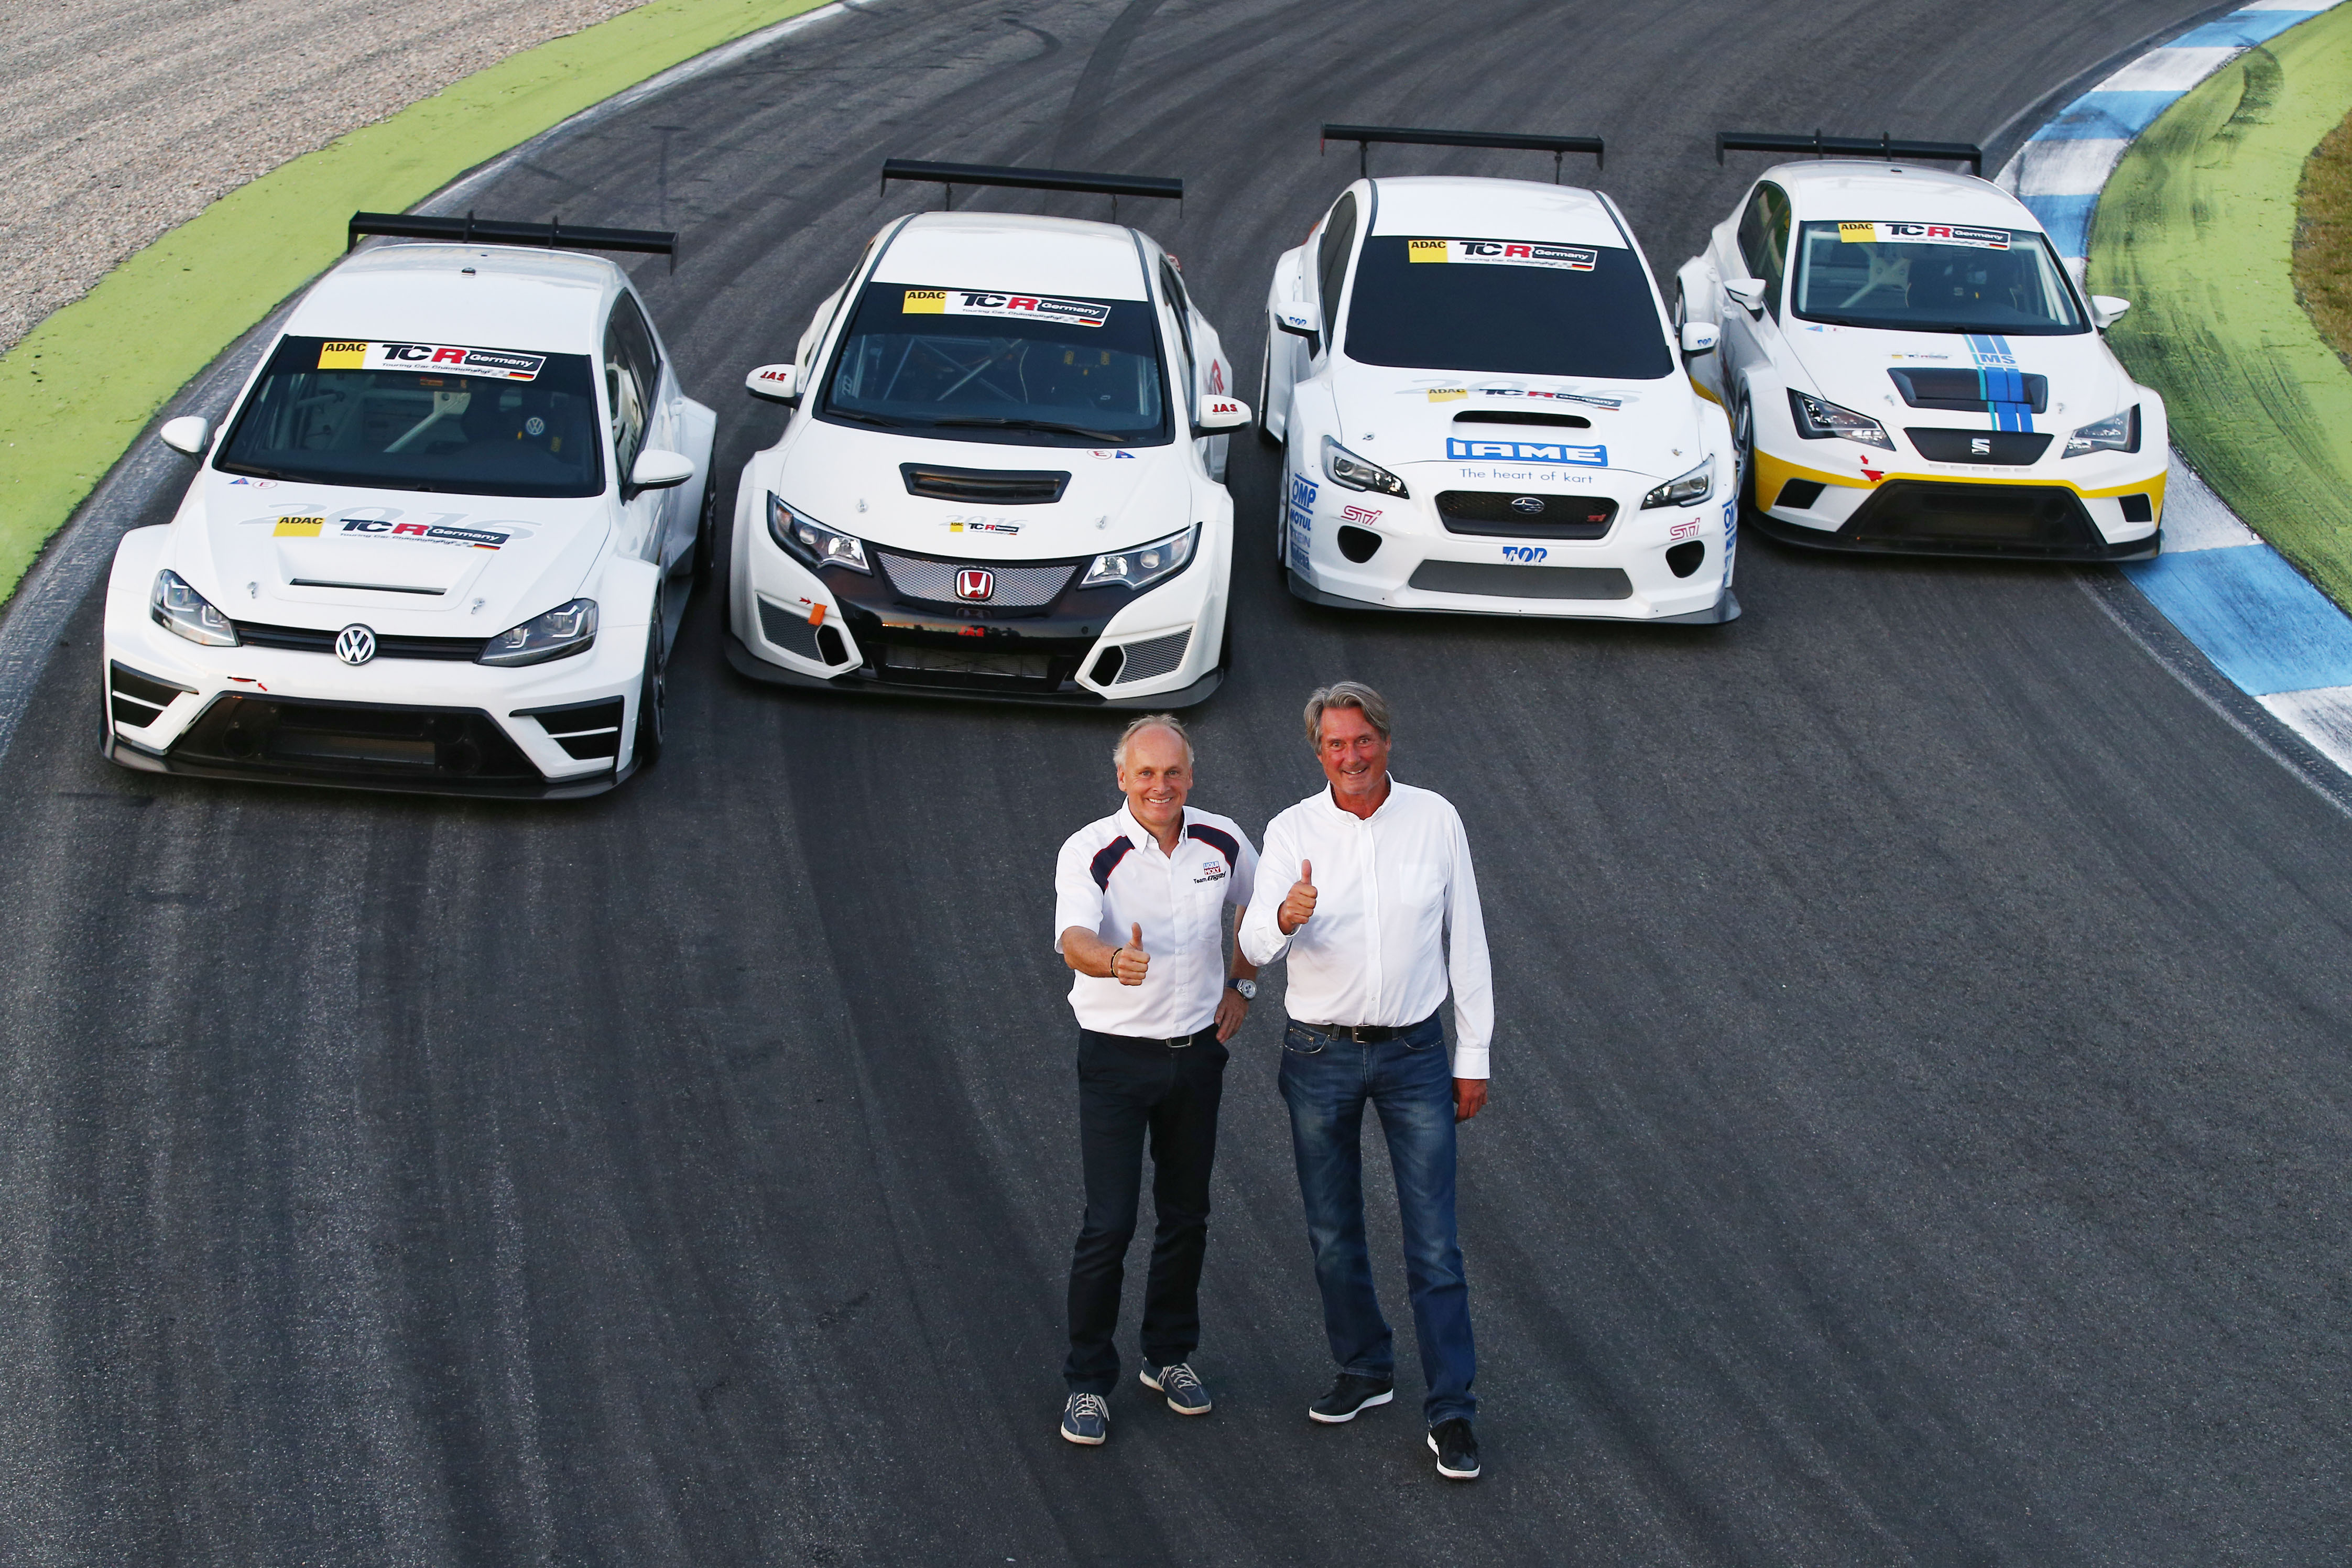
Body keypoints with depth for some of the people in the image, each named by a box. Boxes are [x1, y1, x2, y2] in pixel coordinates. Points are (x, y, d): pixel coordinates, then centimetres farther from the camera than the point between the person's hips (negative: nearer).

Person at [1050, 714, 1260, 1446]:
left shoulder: (1222, 841, -2)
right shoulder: (1090, 852, -17)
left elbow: (1262, 905, 19)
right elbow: (1074, 936, -35)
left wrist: (1242, 985, 11)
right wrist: (1113, 962, -56)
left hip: (1197, 1050, 4)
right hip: (1116, 1056, -4)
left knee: (1186, 1216, 12)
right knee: (1109, 1224, -6)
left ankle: (1170, 1356, 29)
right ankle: (1089, 1381, 6)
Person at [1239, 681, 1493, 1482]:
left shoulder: (1435, 820, -4)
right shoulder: (1293, 832, -6)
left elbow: (1465, 941, 2)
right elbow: (1256, 943, -19)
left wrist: (1474, 1056, 2)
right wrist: (1286, 917, -44)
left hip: (1414, 1054, -1)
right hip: (1320, 1055, 1)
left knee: (1435, 1245, -3)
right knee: (1333, 1234, 12)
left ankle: (1451, 1413, 2)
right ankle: (1365, 1370, 32)